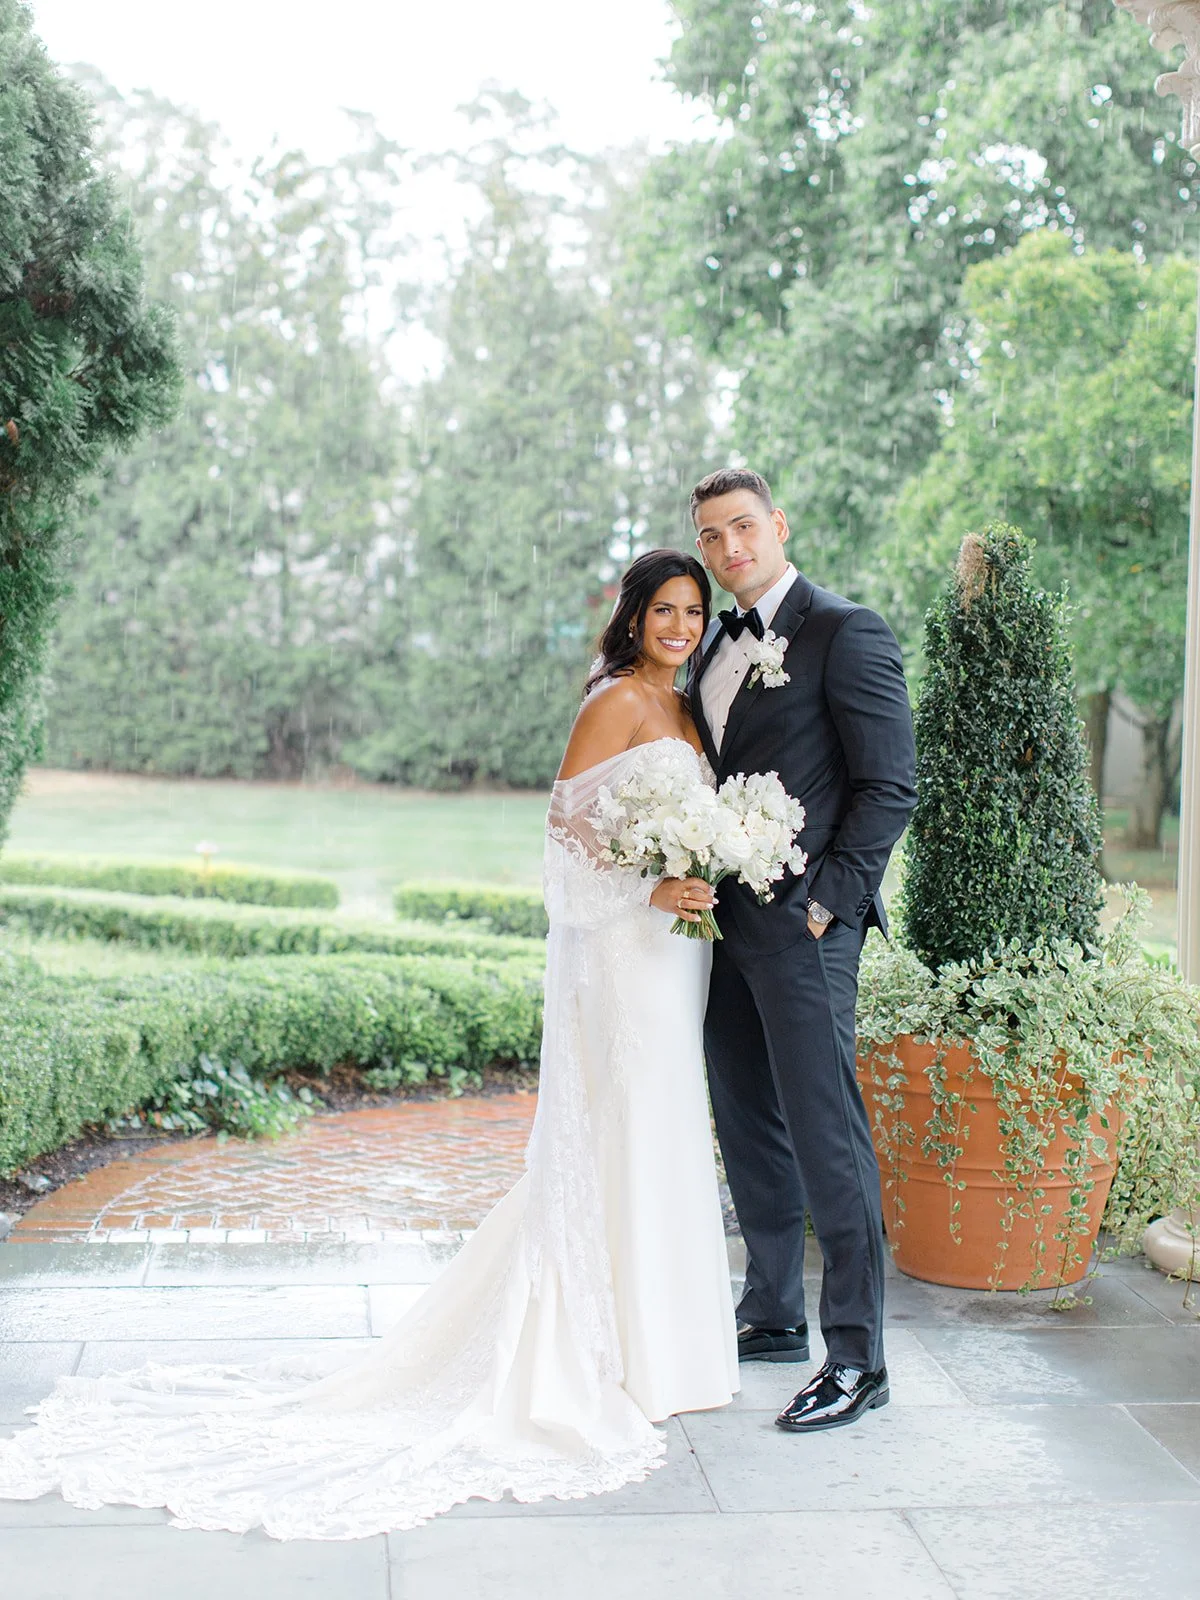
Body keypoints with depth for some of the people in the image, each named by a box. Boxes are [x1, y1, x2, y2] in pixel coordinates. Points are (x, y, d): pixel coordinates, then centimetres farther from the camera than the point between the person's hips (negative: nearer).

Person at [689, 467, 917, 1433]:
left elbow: (890, 786, -10)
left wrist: (829, 901, -14)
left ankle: (857, 1360, 2)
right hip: (725, 920, 8)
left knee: (826, 1134, -6)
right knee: (749, 1127, 14)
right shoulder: (717, 646, 16)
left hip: (802, 926, -8)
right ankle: (773, 1316, 27)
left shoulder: (847, 632, -7)